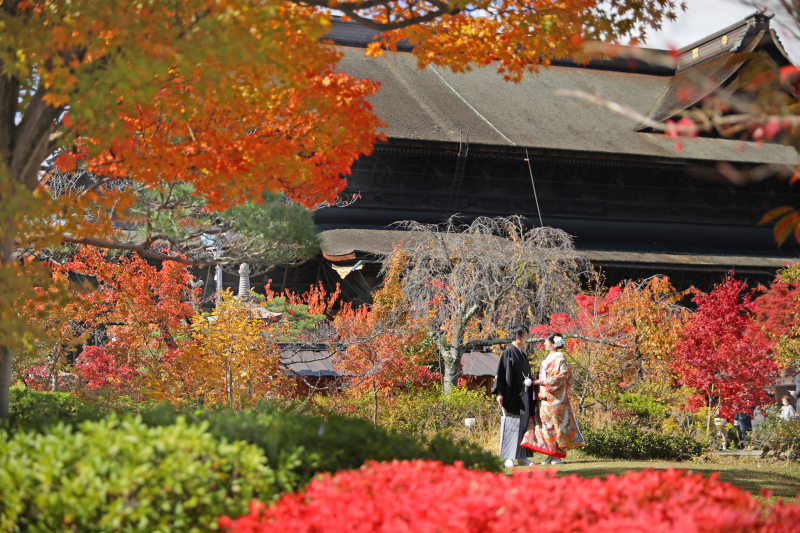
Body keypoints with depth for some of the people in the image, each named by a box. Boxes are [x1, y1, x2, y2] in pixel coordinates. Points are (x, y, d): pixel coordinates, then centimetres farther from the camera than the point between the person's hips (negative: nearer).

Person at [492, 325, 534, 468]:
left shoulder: (522, 355, 17)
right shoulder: (508, 353, -7)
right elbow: (501, 374, -12)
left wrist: (530, 382, 8)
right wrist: (499, 393, -18)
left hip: (523, 395, 8)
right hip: (511, 396, -8)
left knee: (523, 425, 7)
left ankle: (521, 457, 12)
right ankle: (509, 458, -4)